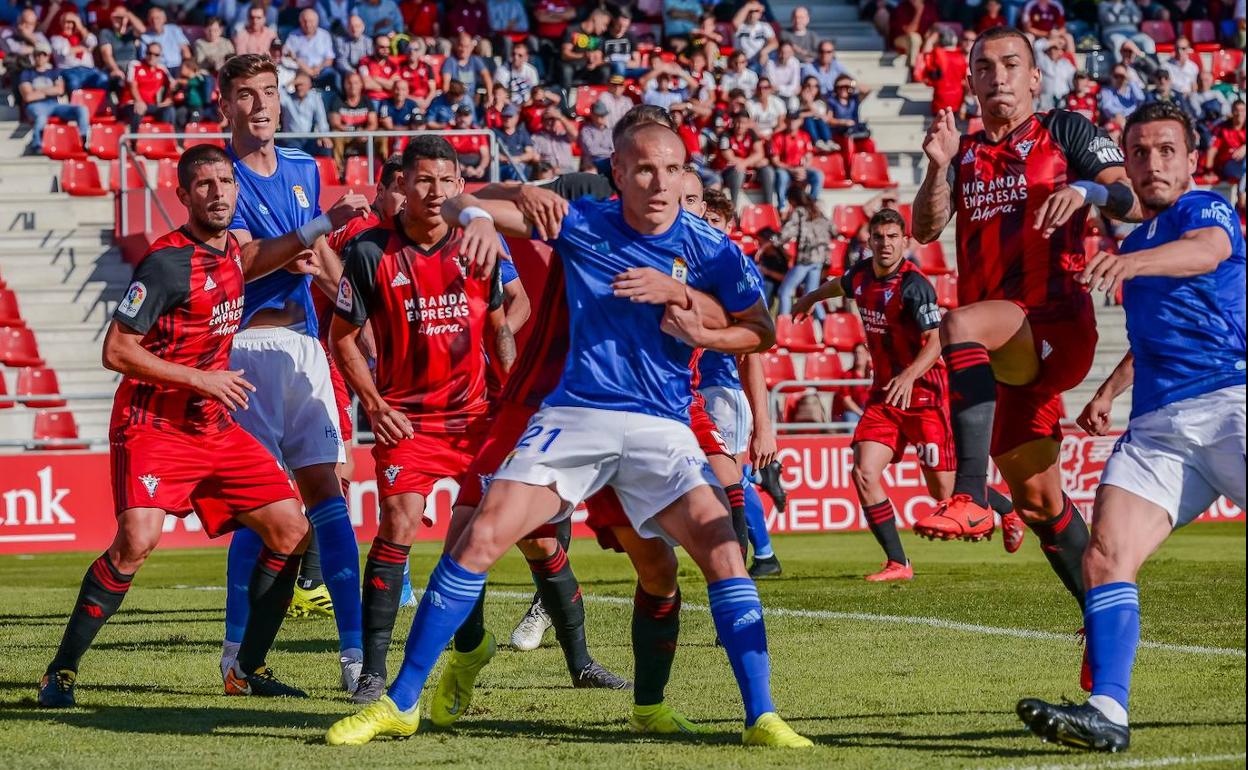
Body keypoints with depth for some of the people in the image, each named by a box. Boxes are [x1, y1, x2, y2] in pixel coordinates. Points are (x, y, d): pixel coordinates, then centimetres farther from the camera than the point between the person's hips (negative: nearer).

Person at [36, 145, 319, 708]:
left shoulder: (228, 249, 8)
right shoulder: (167, 262, -16)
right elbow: (116, 350, -18)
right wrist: (201, 379, -17)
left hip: (217, 429, 8)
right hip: (153, 428, -8)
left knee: (291, 531, 2)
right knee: (136, 541, -27)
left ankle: (247, 670, 14)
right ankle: (61, 671, -13)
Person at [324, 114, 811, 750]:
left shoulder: (707, 248, -1)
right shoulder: (580, 223, 0)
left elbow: (761, 331, 6)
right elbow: (458, 205, 1)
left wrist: (701, 332, -13)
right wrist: (476, 216, -23)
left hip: (661, 427, 0)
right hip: (575, 413, 0)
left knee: (721, 551, -16)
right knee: (481, 538, -12)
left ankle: (761, 719, -4)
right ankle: (399, 704, -3)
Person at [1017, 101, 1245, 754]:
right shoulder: (1137, 242, 26)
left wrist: (1132, 261, -41)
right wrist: (1108, 393, 33)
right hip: (1156, 426, 6)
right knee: (1104, 558, -13)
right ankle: (1106, 712, -22)